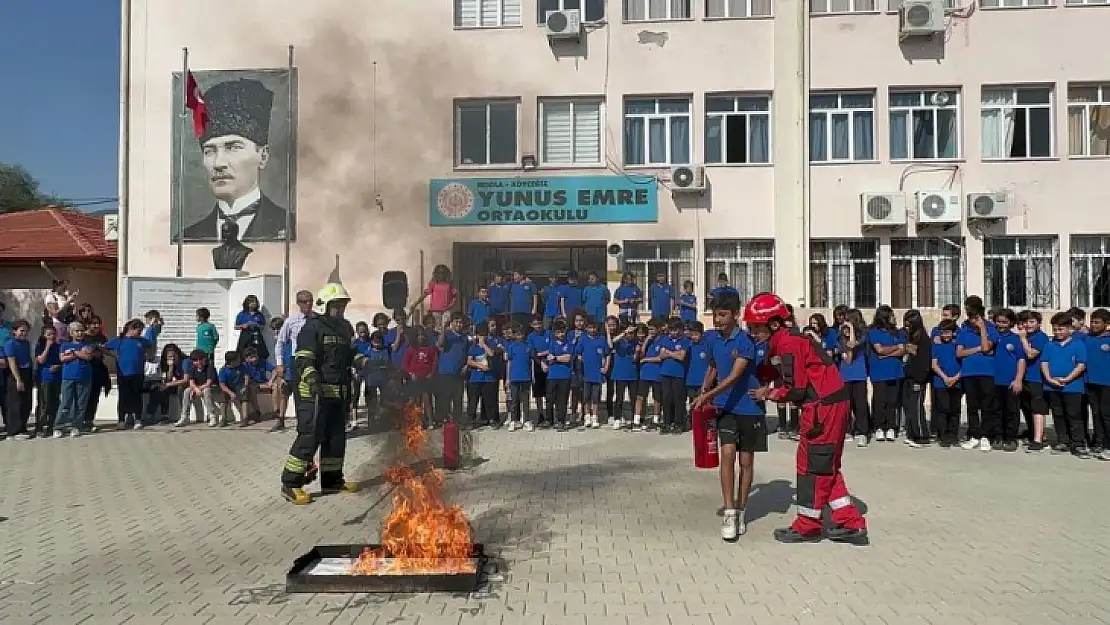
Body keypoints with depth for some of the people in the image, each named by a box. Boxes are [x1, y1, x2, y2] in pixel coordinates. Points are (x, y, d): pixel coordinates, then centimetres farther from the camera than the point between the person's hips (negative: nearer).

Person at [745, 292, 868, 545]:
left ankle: (807, 527, 11)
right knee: (827, 466, 15)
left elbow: (796, 389, -18)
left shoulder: (788, 344, -18)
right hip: (832, 404, 10)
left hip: (823, 405, -10)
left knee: (813, 464, -1)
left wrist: (770, 394, -4)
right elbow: (770, 372, 17)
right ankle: (851, 525, 19)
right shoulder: (781, 343, 13)